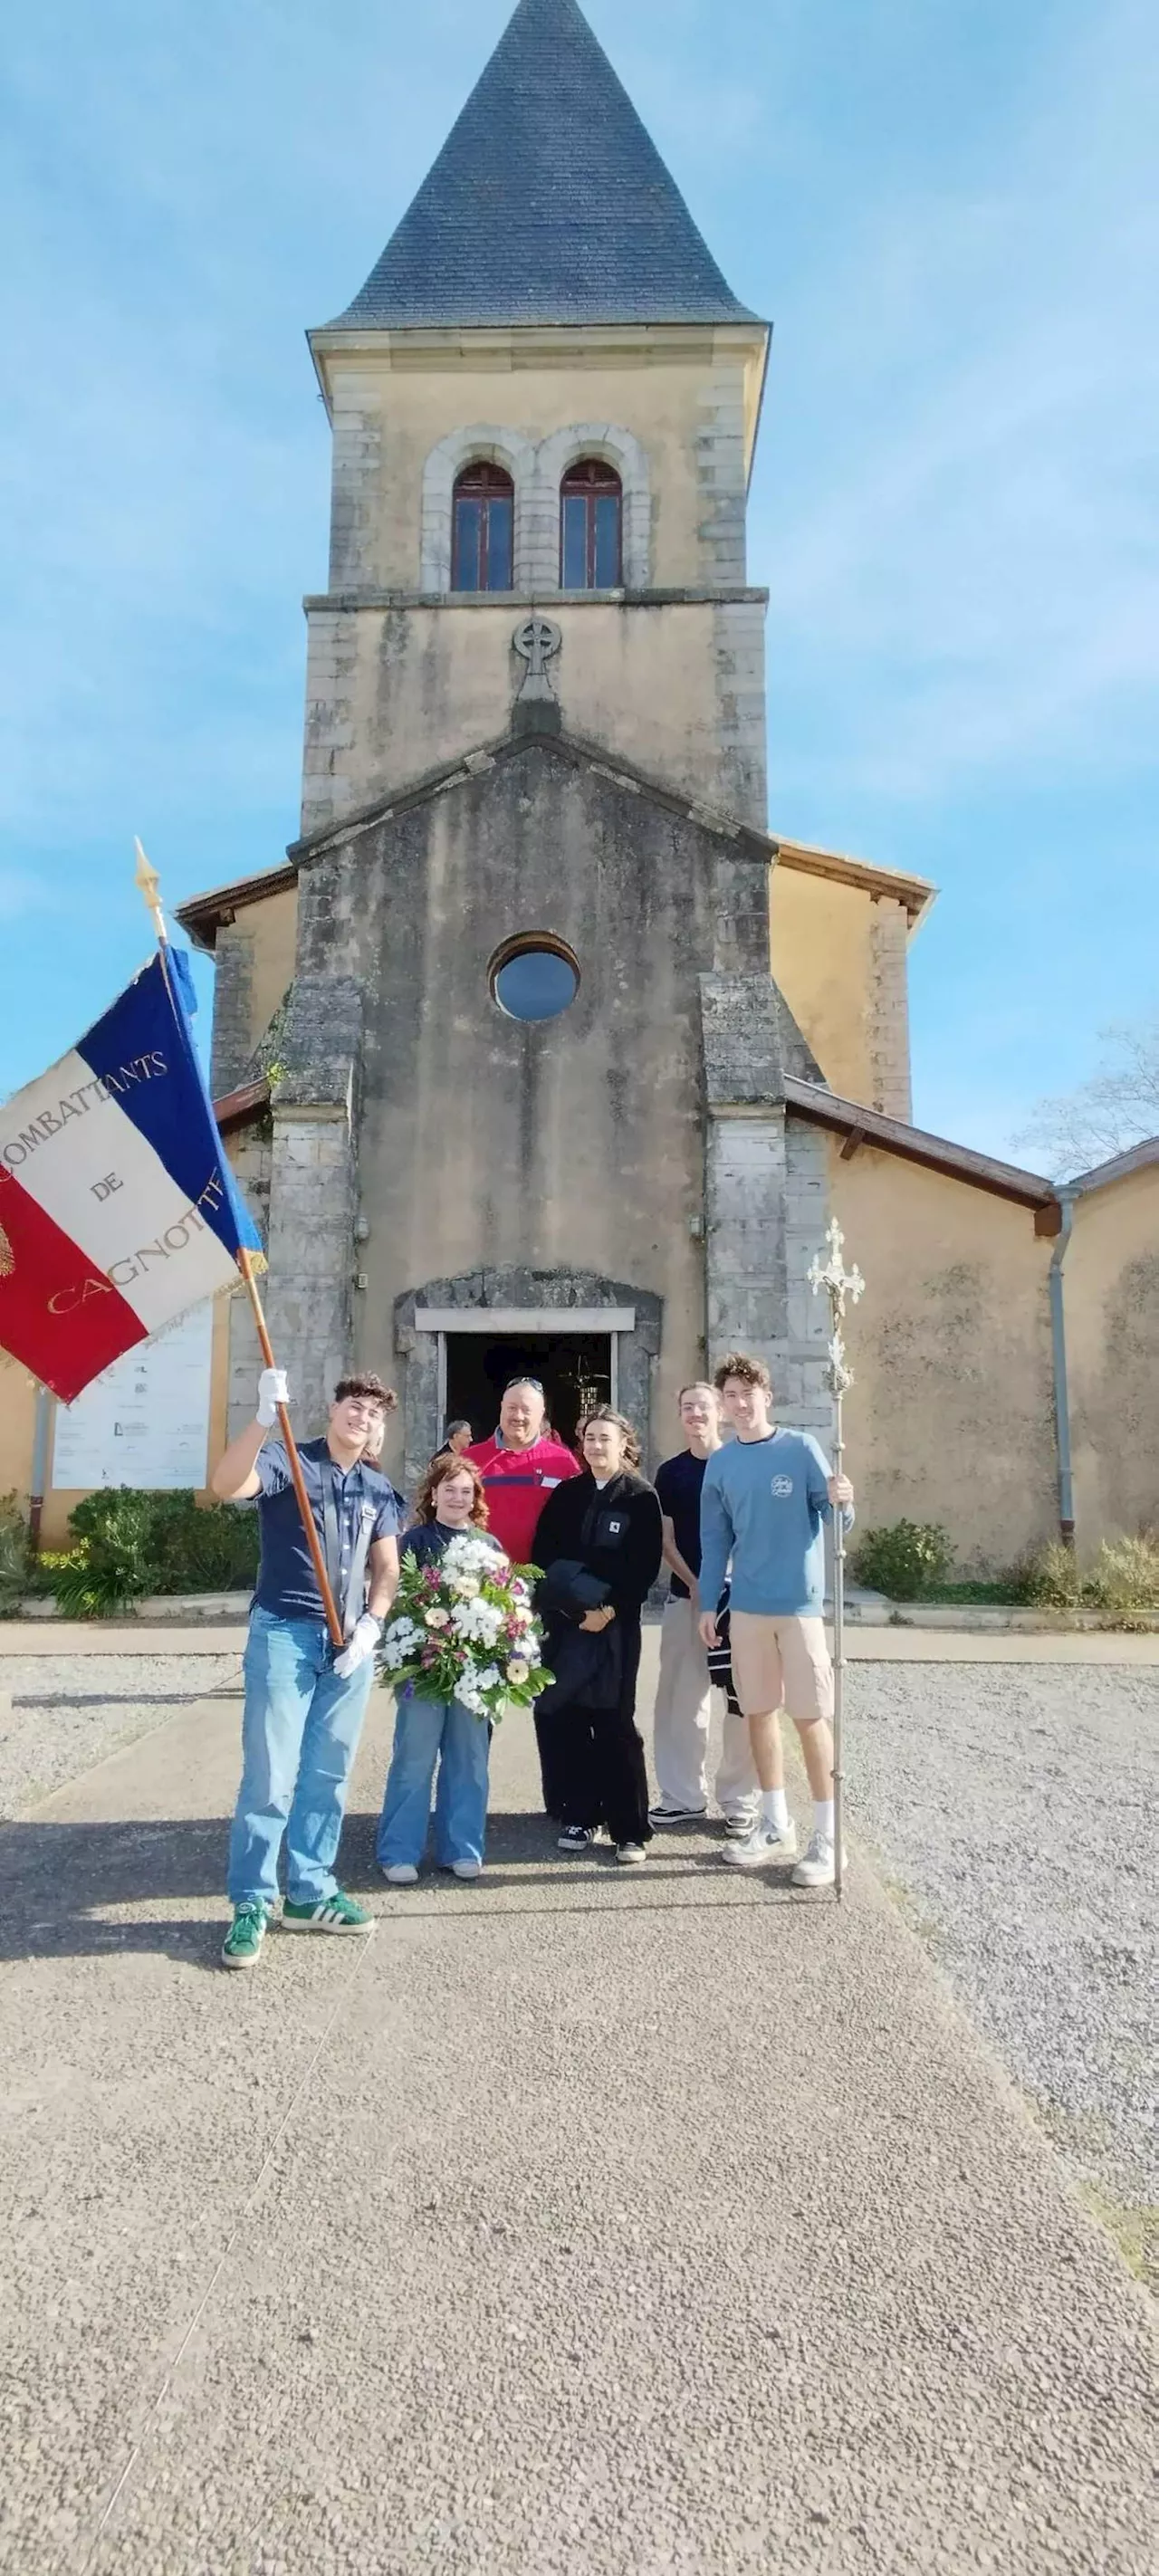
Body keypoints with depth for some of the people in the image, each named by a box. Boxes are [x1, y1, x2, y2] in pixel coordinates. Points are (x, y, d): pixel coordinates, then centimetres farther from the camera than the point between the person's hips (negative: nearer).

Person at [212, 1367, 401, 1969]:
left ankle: (309, 1894, 22)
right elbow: (226, 1486, -24)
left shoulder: (379, 1490, 13)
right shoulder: (287, 1461, -3)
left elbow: (387, 1569, 13)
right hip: (284, 1633, -5)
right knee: (269, 1775, -5)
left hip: (350, 1643, 5)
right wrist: (265, 1419, -37)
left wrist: (370, 1625, -5)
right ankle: (251, 1904, 7)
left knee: (328, 1776, 11)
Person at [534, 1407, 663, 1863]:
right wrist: (575, 1607, -4)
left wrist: (610, 1609, -13)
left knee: (615, 1725, -4)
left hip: (616, 1626, -3)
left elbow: (645, 1567, -4)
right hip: (565, 1624, 3)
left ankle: (631, 1828, 3)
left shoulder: (640, 1499, 2)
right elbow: (543, 1556, 8)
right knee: (564, 1720, 1)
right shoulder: (565, 1495, 12)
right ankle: (579, 1816, 14)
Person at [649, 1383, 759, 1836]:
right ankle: (683, 1797, 16)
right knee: (680, 1699, 5)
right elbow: (666, 1540, 7)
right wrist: (693, 1583, -7)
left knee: (743, 1700, 0)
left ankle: (739, 1801, 11)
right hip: (685, 1596, 3)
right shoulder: (670, 1473, 8)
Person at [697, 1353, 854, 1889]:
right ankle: (775, 1825, 26)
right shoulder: (720, 1465, 7)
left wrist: (840, 1504, -28)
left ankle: (826, 1837, 9)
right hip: (746, 1605, 4)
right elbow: (715, 1539, 11)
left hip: (799, 1601, -4)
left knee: (810, 1717, -1)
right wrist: (708, 1604, 8)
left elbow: (832, 1517, -5)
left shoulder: (802, 1449, -5)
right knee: (758, 1712, 11)